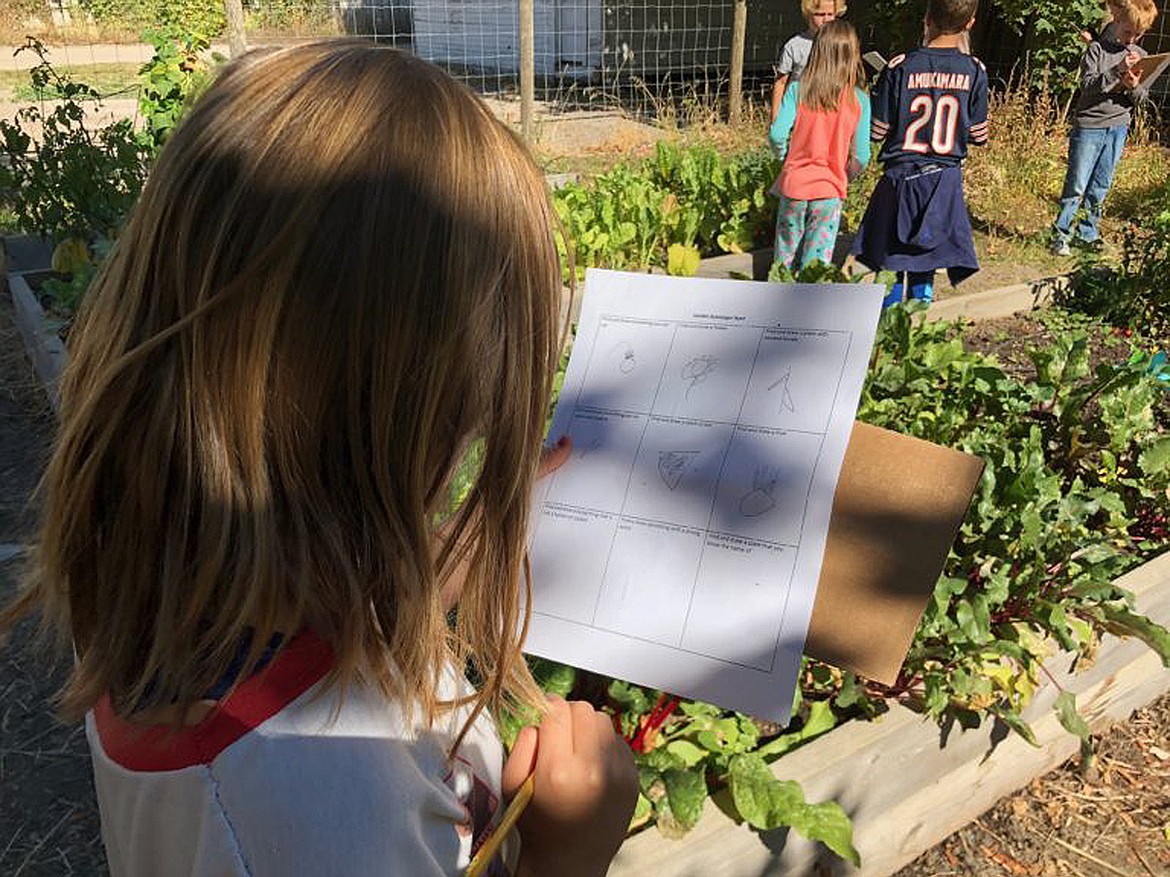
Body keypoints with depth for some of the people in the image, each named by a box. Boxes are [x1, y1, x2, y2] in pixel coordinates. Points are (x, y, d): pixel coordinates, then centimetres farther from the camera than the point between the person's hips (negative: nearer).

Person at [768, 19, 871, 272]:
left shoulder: (797, 90, -6)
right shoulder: (859, 100, -5)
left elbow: (777, 135, -15)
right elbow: (861, 156, -6)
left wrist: (785, 156, 7)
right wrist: (846, 176, 15)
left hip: (794, 184, 1)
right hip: (830, 189, -1)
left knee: (785, 260, 15)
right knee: (816, 264, 4)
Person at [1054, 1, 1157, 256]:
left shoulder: (1140, 55, 10)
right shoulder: (1097, 49, -3)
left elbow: (1141, 97, 8)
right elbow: (1088, 84, -14)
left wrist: (1134, 87, -14)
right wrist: (1117, 71, -25)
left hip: (1118, 128, 4)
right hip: (1088, 126, -4)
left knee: (1100, 187, 8)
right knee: (1076, 185, -5)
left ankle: (1087, 233, 17)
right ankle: (1061, 234, 3)